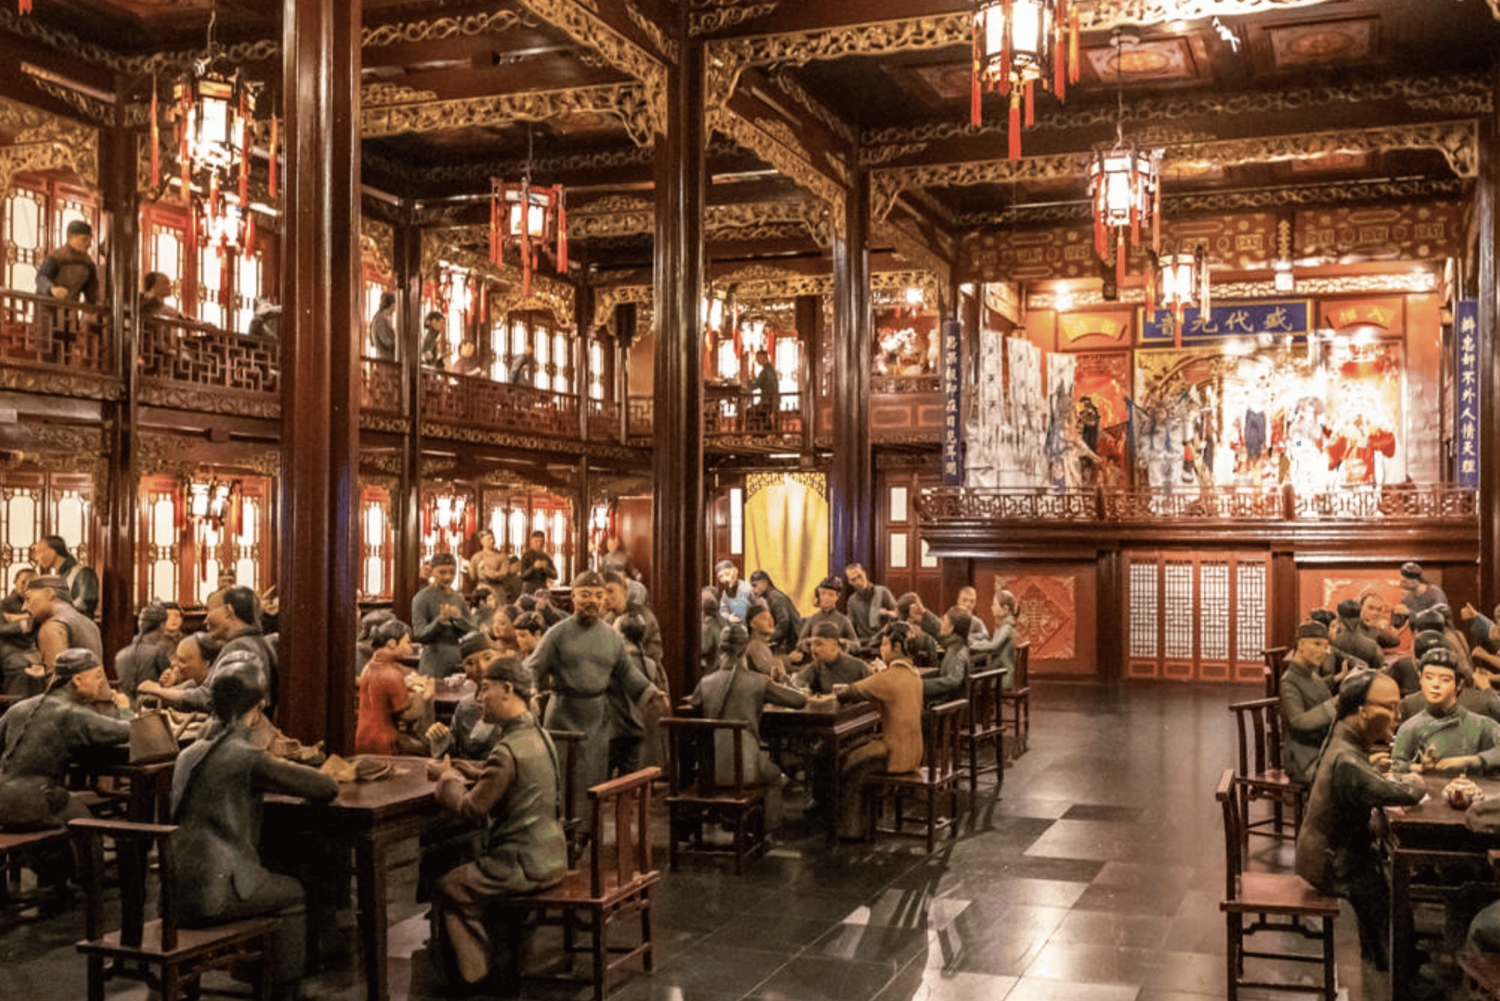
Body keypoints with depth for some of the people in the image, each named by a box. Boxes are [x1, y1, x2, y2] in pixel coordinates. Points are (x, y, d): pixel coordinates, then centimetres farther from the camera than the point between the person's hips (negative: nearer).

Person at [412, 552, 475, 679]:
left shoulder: (459, 598, 10)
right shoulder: (422, 598, -5)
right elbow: (418, 635, -12)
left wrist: (459, 618, -11)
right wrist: (440, 620, -26)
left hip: (460, 663, 5)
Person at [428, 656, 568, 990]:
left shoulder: (508, 750, -24)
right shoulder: (538, 734, 7)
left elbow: (472, 809, -18)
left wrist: (449, 779, -1)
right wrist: (455, 774, 6)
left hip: (525, 865, -9)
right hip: (550, 854, 9)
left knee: (449, 889, 4)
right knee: (468, 870, 23)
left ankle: (472, 973, 17)